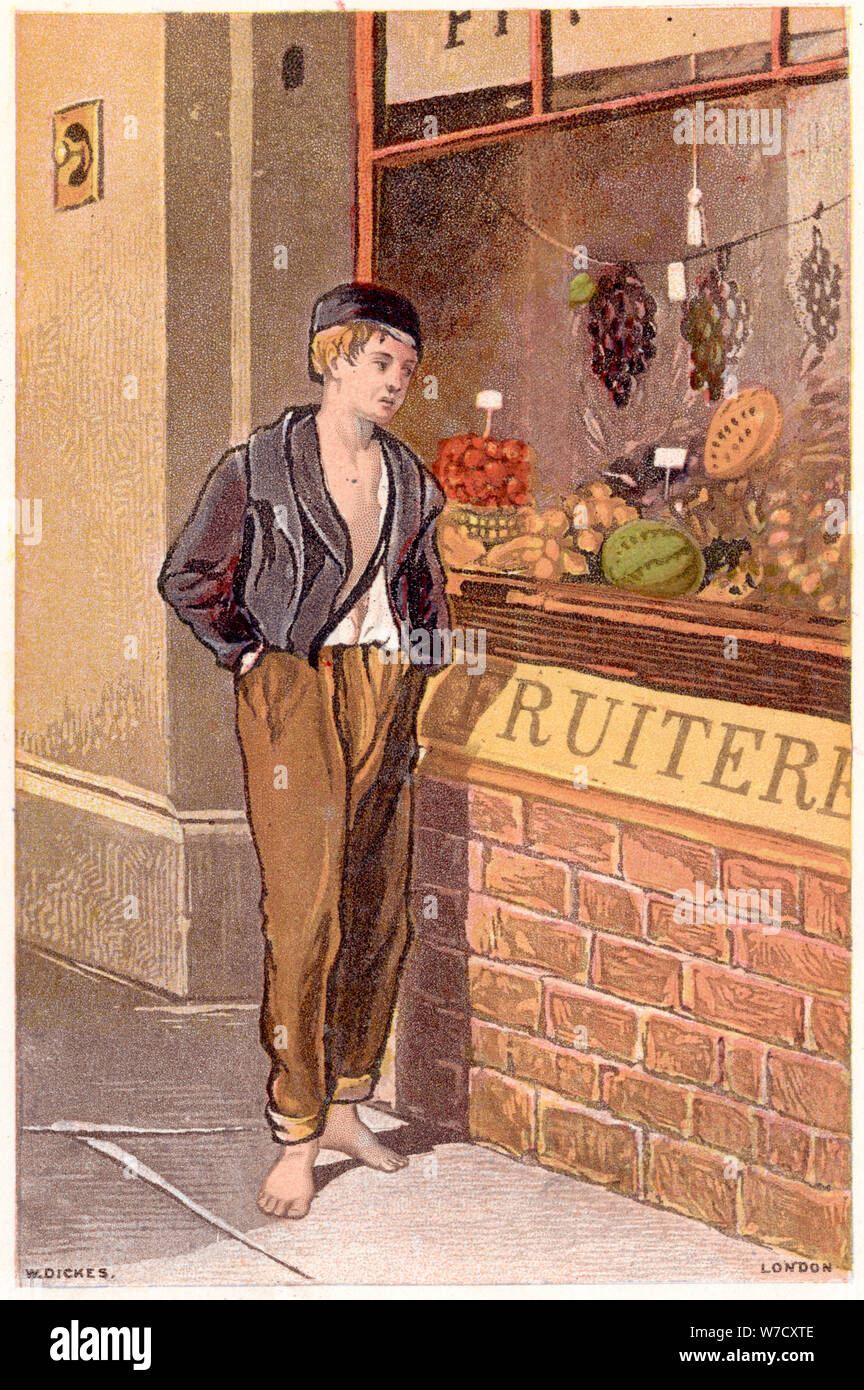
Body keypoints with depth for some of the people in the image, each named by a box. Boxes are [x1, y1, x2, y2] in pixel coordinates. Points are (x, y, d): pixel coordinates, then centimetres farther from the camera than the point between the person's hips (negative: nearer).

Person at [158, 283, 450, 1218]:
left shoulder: (410, 482, 11)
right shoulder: (259, 467, -4)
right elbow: (187, 579, 1)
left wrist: (417, 676, 15)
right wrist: (251, 655, -1)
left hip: (383, 696, 6)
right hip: (292, 694, -5)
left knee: (379, 910, 7)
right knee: (305, 912, -9)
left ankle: (343, 1107, 22)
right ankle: (296, 1138, -1)